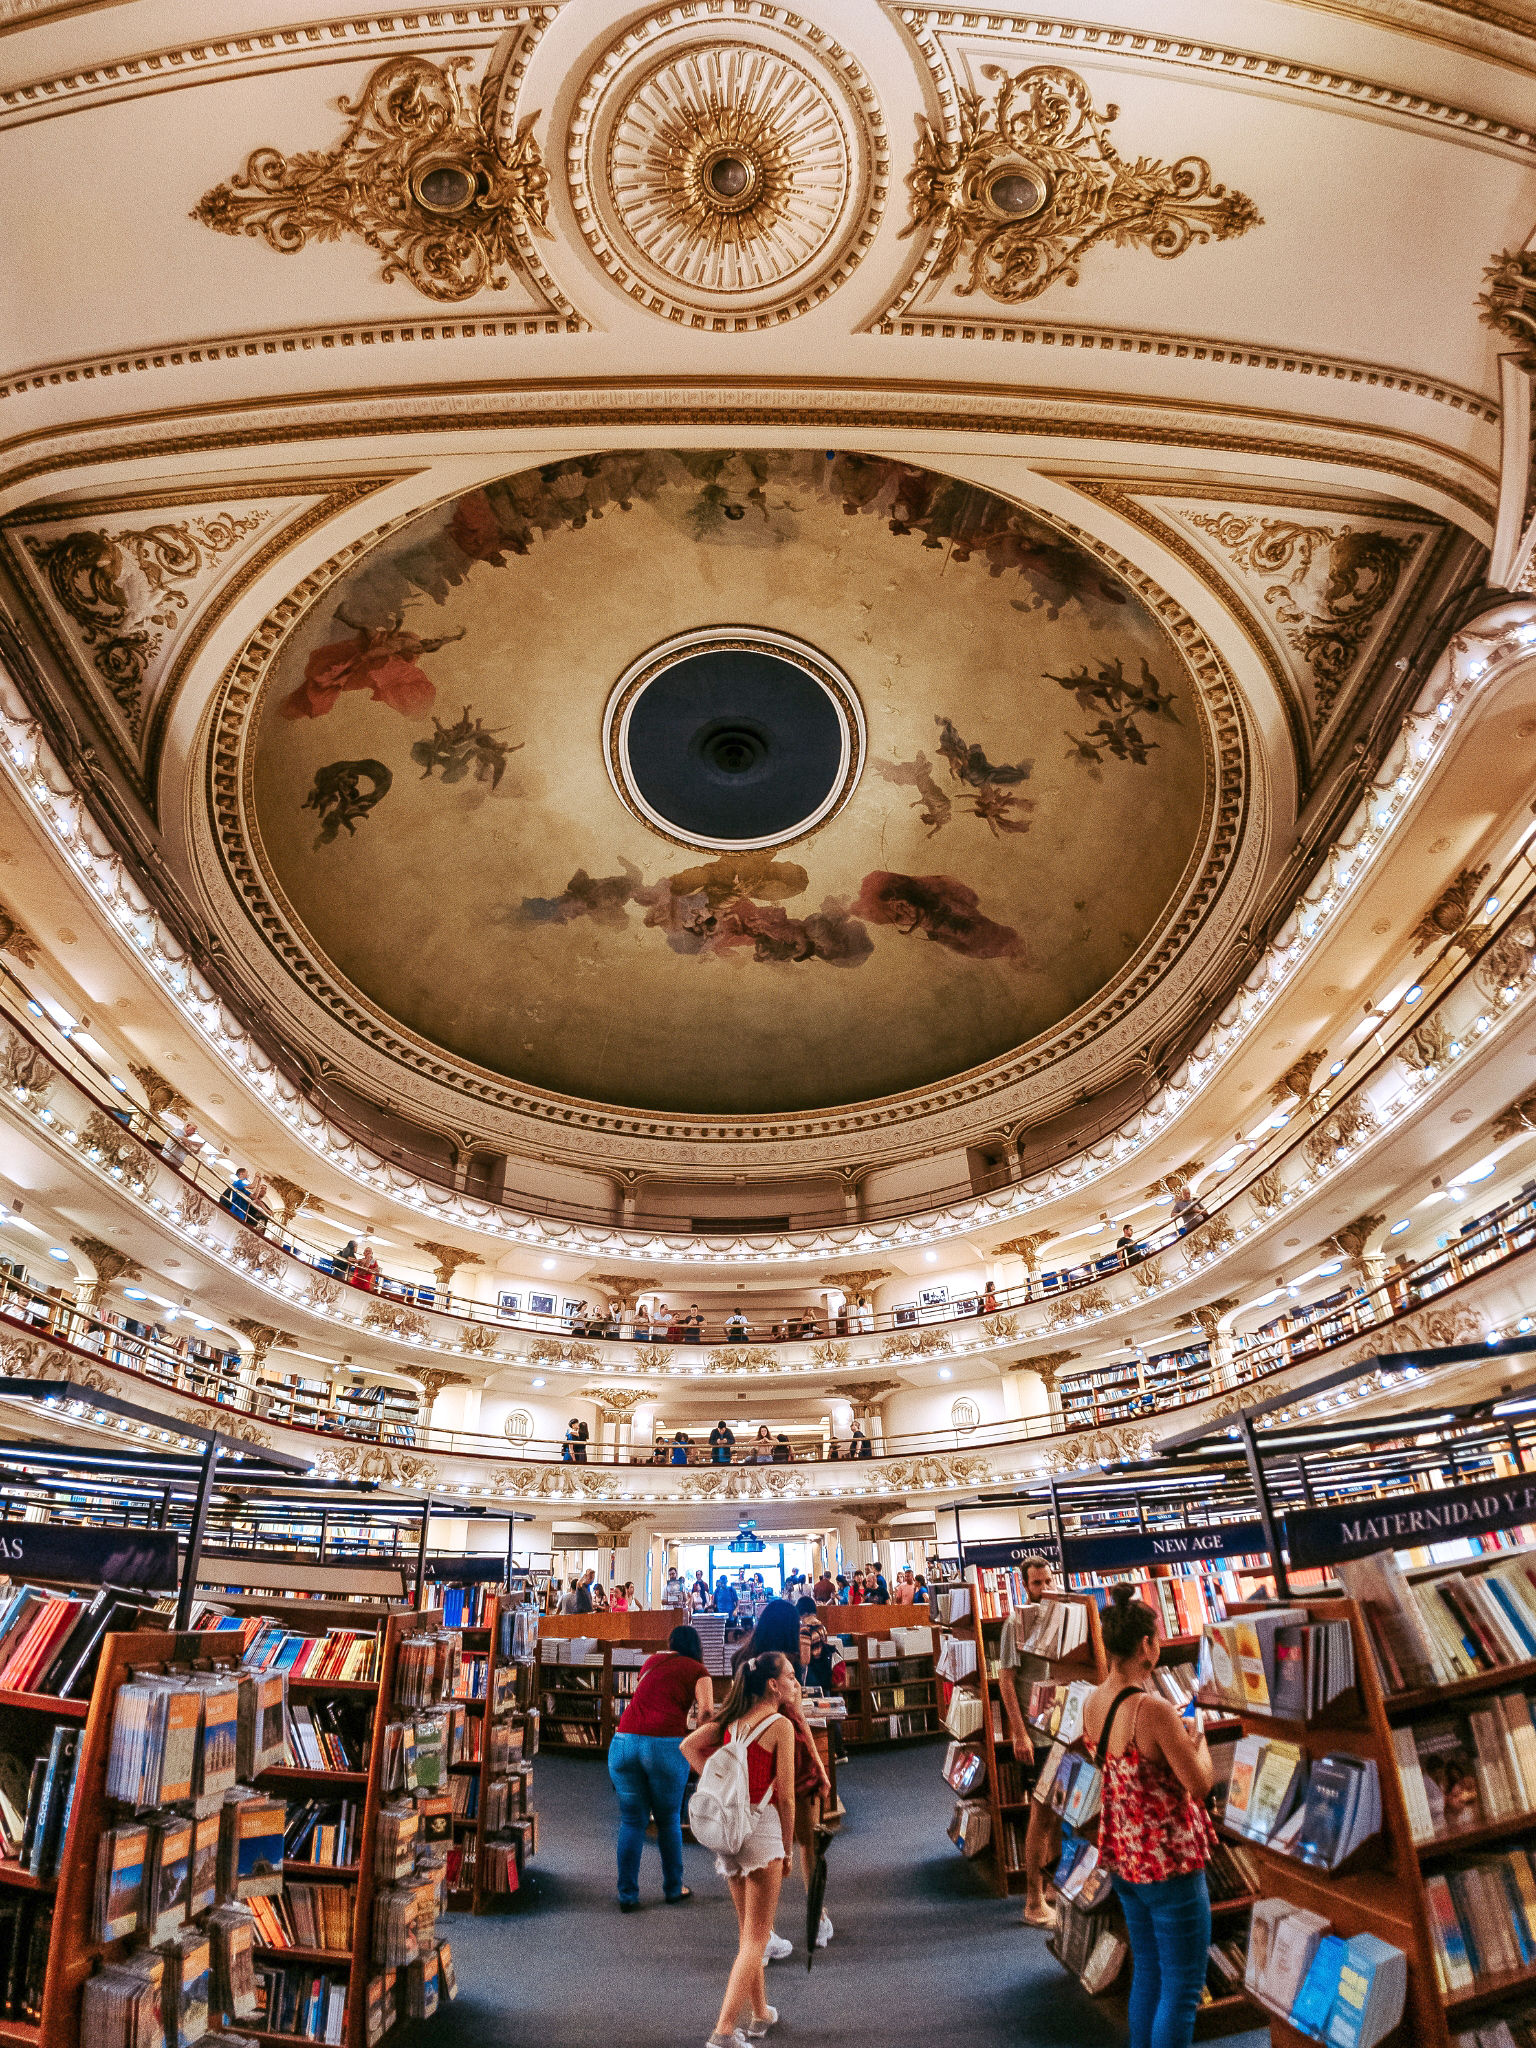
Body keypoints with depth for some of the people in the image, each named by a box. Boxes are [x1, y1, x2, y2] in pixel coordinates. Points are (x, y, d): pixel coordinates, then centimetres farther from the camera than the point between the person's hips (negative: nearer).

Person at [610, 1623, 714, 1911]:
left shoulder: (652, 1661, 23)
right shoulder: (698, 1671, 11)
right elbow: (706, 1710, -4)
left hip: (624, 1741, 3)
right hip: (666, 1744, -3)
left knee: (632, 1821, 15)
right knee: (669, 1821, 16)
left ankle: (627, 1895, 16)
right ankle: (673, 1889, 27)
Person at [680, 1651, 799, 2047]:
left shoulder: (733, 1720, 8)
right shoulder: (781, 1726, -11)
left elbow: (689, 1745, 2)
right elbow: (785, 1796, -10)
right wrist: (787, 1850, 2)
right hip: (762, 1826, -7)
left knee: (747, 1931, 22)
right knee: (756, 1938, 2)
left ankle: (760, 2014, 35)